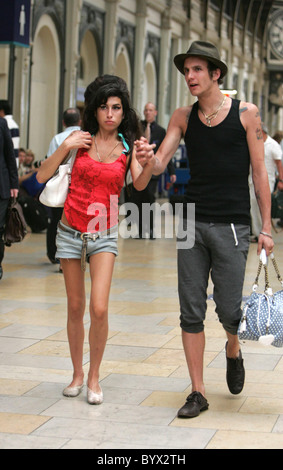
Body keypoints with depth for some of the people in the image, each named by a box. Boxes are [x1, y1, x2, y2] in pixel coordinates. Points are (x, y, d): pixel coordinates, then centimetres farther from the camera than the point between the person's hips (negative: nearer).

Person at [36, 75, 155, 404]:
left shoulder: (128, 146, 1)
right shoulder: (81, 139, -1)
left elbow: (139, 184, -17)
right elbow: (42, 176, -4)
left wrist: (150, 163, -36)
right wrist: (65, 147, -16)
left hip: (104, 235, -1)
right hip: (71, 232, 1)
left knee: (99, 309, -14)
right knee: (75, 308, 9)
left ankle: (94, 377, 5)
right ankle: (77, 374, 26)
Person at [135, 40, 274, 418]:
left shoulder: (245, 113, 0)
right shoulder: (183, 117, 7)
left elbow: (259, 172, 0)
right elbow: (160, 164, 1)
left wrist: (266, 226, -4)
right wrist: (146, 158, -24)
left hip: (232, 226, -3)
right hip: (193, 223, 3)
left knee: (229, 310, -3)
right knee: (191, 313, 2)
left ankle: (233, 350, 33)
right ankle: (198, 392, 12)